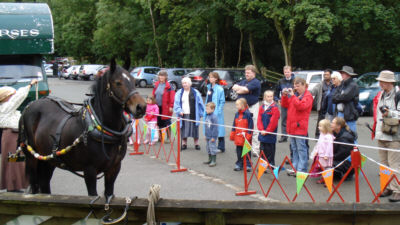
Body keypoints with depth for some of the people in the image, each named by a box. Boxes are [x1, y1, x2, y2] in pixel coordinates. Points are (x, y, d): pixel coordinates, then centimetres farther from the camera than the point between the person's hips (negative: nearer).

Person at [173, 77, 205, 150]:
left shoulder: (195, 93, 1)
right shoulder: (179, 93, 5)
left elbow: (200, 103, 4)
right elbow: (176, 103, 4)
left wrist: (200, 113, 0)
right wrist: (179, 111, -12)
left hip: (193, 115, -1)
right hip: (183, 115, 1)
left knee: (195, 129, 3)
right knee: (183, 130, 3)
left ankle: (196, 144, 15)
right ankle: (184, 144, 13)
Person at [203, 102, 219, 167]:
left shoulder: (214, 117, -18)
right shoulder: (207, 116, 8)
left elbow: (215, 127, -18)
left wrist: (213, 137, -17)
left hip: (212, 136, -9)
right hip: (208, 136, 9)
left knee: (212, 148, -3)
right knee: (208, 148, 17)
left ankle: (214, 161, 6)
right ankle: (210, 159, 29)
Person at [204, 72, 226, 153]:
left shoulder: (219, 89, -11)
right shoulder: (209, 87, 12)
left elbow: (222, 102, -10)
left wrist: (218, 111, -16)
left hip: (216, 113, -7)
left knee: (219, 130, -1)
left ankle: (221, 147, 7)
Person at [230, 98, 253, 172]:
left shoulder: (248, 114, -13)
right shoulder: (237, 114, 7)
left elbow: (250, 126, -12)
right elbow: (234, 126, 14)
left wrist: (248, 136, -15)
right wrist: (232, 135, 12)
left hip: (245, 138, -6)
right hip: (238, 138, 6)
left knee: (246, 152, 4)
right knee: (239, 152, 12)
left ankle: (248, 165, 13)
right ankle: (239, 164, 21)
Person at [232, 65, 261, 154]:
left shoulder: (256, 82, -9)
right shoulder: (244, 81, 17)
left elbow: (245, 90, -19)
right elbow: (234, 87, 7)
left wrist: (239, 88, 0)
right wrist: (242, 89, -9)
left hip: (252, 107, -8)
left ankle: (255, 149, -4)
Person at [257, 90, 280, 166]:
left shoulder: (274, 108, -10)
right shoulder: (262, 107, 7)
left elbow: (273, 121, -13)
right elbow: (259, 119, 6)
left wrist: (267, 131, -11)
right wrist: (261, 130, -6)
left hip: (271, 133, -5)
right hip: (262, 133, 6)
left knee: (270, 149, 0)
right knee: (262, 149, 11)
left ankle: (271, 164, 10)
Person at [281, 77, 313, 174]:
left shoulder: (307, 96, -6)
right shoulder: (295, 94, 14)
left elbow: (301, 106, -22)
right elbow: (285, 105, 16)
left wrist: (292, 96, -21)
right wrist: (285, 96, 0)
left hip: (300, 127, -8)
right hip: (291, 126, 8)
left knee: (301, 149, -4)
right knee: (294, 149, 14)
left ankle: (301, 170, -2)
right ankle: (295, 168, 22)